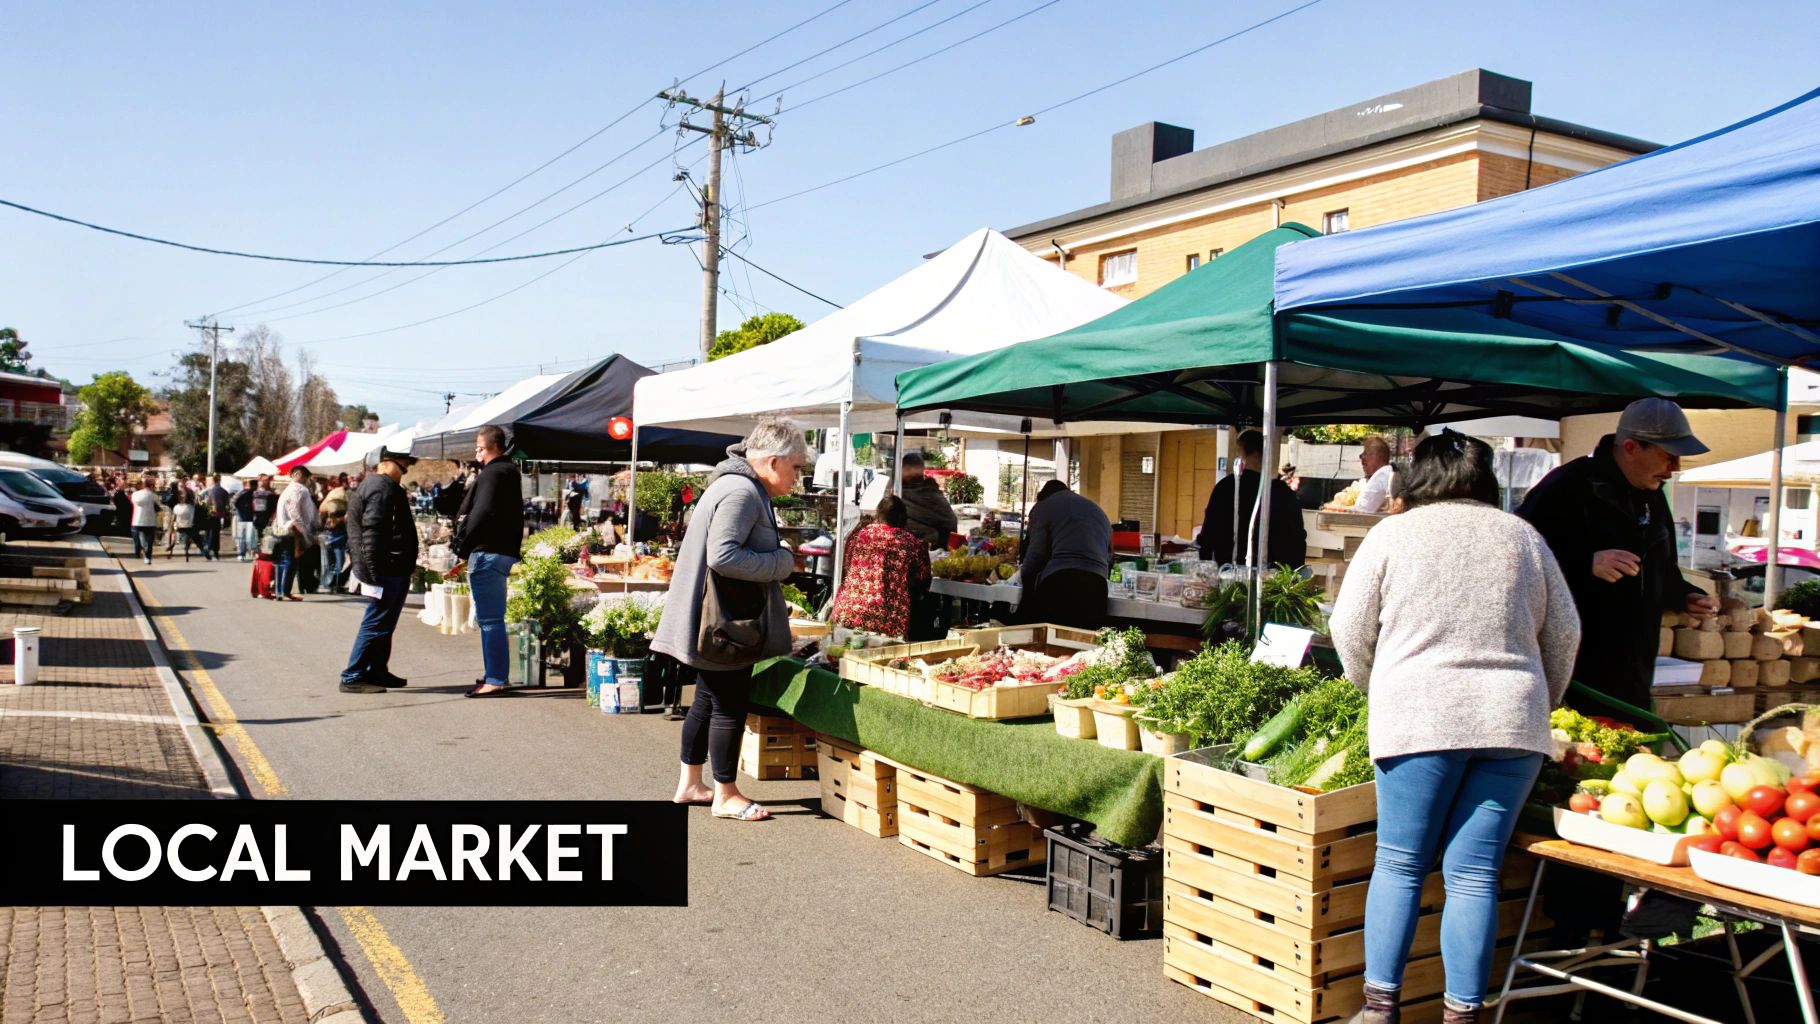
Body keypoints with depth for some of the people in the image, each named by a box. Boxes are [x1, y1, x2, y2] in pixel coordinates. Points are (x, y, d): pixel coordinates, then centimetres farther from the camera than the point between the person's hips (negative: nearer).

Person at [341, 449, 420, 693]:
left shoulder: (371, 485, 20)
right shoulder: (383, 488, -15)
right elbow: (373, 531, -23)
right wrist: (375, 571, -25)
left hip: (392, 570, 11)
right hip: (388, 569, -11)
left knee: (384, 624, 18)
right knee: (376, 624, -7)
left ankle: (377, 671, 27)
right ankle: (352, 677, -4)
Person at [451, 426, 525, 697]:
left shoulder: (493, 473, -12)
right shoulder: (509, 472, 19)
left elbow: (482, 513, -21)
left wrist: (463, 550, -15)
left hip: (487, 553, -11)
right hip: (503, 551, 11)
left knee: (490, 620, -8)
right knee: (490, 619, 17)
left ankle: (495, 681, -6)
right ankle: (493, 676, 25)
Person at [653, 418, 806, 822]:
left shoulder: (742, 487, 14)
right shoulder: (742, 493, -20)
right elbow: (723, 556, -28)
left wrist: (782, 556, 8)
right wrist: (783, 562, -19)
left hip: (716, 623, 11)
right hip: (726, 624, -11)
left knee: (708, 702, 18)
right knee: (730, 706, 1)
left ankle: (689, 784, 30)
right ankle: (725, 795, 13)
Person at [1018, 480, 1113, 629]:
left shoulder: (1042, 507, 14)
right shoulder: (1099, 512, 32)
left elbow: (1037, 554, 3)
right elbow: (1109, 558, 30)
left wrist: (1023, 573, 20)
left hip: (1058, 585, -4)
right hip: (1097, 587, 4)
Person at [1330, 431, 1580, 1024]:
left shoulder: (1392, 534, 4)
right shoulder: (1524, 536, 13)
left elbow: (1349, 630, 5)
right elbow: (1564, 634, 17)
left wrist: (1376, 689, 24)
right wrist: (1540, 705, 31)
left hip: (1419, 718, -2)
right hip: (1512, 724, 3)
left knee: (1400, 866, 7)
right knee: (1474, 875, 6)